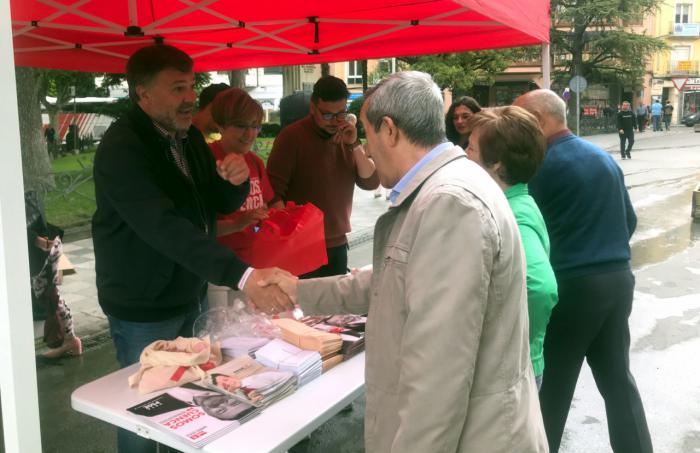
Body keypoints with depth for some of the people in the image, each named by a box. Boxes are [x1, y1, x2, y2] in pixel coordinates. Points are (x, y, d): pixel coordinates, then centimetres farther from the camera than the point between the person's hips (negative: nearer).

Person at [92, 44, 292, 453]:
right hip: (144, 310, -7)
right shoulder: (122, 148, -22)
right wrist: (241, 274, -45)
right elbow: (165, 227, -35)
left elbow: (221, 204, 9)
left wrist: (235, 181, -16)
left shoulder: (189, 137, 4)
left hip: (192, 298, 7)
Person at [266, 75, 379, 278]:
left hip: (338, 245, 5)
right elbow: (273, 193, -11)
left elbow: (371, 182, 0)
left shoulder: (347, 137, 7)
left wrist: (355, 145, -12)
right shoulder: (292, 136, -9)